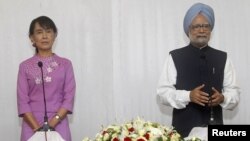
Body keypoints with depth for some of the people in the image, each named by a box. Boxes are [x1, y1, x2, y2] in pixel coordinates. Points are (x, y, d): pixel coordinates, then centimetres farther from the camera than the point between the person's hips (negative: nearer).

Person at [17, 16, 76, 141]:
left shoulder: (65, 64, 6)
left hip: (58, 125, 0)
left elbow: (69, 98, -1)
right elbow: (22, 101, -1)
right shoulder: (25, 66, 5)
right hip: (32, 126, 0)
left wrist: (51, 124, -13)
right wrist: (37, 128, -13)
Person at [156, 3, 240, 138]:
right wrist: (188, 96, -19)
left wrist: (222, 98, -14)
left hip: (214, 127, 3)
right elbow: (162, 92, -4)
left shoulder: (222, 58, 8)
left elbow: (234, 93, 8)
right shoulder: (175, 57, 0)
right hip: (184, 128, -2)